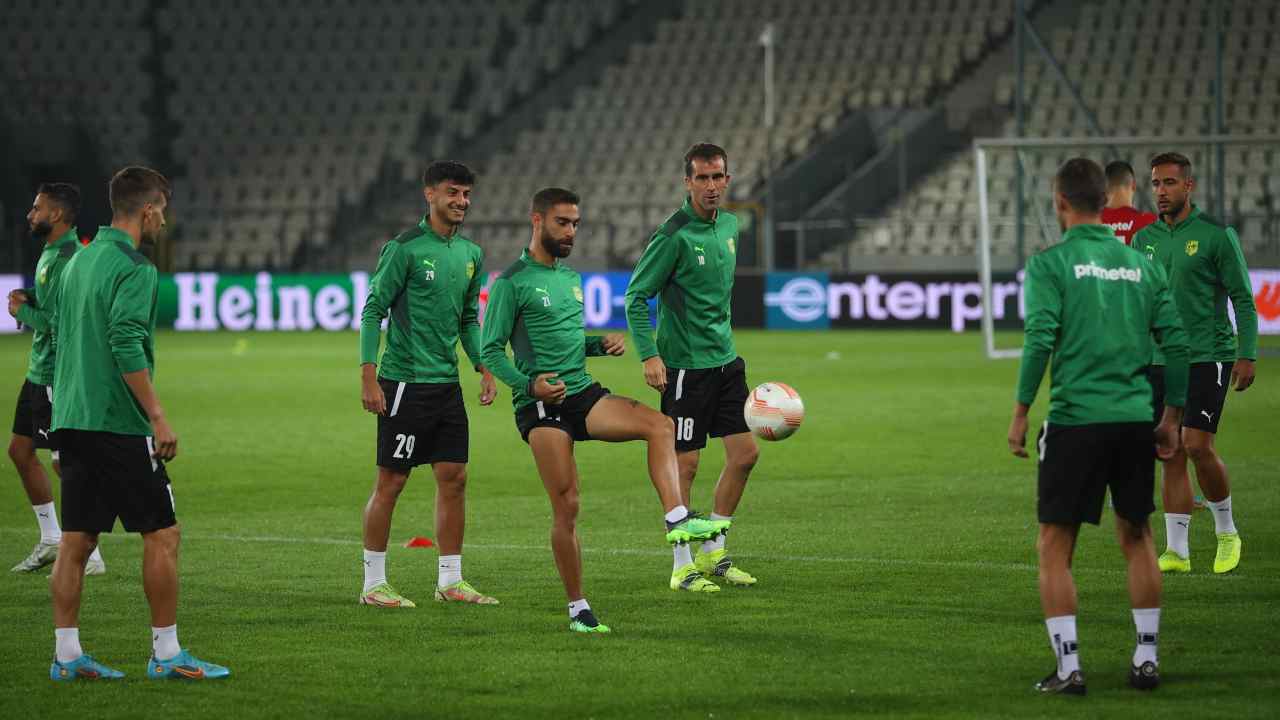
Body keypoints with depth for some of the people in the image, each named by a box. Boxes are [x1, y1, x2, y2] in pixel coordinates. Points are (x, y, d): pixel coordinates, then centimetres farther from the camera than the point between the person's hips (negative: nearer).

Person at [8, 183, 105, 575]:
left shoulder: (67, 260, -20)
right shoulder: (49, 253, 13)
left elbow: (57, 323, -26)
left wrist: (22, 311, -10)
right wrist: (28, 300, 4)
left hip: (58, 375, -11)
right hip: (40, 371, 11)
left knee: (65, 462, -8)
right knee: (20, 451, 16)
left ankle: (90, 557, -2)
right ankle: (50, 541, 27)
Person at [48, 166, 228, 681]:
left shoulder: (80, 261, 15)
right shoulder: (132, 268, -12)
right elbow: (127, 345, -22)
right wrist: (158, 416, -21)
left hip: (72, 420, 9)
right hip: (117, 424, -9)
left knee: (76, 540, 8)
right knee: (161, 533, -1)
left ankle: (66, 655, 7)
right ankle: (167, 654, 0)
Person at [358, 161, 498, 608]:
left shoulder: (471, 255, 11)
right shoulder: (405, 248, -10)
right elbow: (373, 310, -10)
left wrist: (484, 369, 11)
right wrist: (368, 377, -15)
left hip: (447, 383, 7)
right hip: (405, 382, -7)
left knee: (454, 478, 7)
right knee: (391, 482, -2)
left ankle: (450, 581, 15)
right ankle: (374, 583, 6)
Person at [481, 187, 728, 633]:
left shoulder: (571, 277, 19)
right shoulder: (511, 283, -5)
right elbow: (491, 351, -6)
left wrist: (602, 344, 7)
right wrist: (528, 384, -22)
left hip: (583, 392, 6)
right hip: (540, 406, -6)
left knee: (660, 426, -19)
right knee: (567, 506, -8)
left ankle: (676, 520, -30)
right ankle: (578, 609, 1)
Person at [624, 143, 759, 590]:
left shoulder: (729, 226, 9)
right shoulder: (674, 235, -15)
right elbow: (636, 296, -13)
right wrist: (649, 355, -22)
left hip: (725, 360, 8)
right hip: (685, 364, -8)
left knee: (745, 453, 7)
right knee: (685, 463, -3)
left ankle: (712, 553, 19)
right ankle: (683, 566, 6)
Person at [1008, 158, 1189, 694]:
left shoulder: (1050, 263, -4)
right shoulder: (1140, 264, 10)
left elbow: (1040, 340, -13)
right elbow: (1176, 342, 8)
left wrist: (1020, 414, -6)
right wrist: (1172, 417, 16)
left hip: (1075, 419, -4)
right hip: (1136, 419, 4)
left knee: (1054, 547, 3)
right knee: (1136, 536, 17)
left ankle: (1068, 668, -3)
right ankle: (1146, 659, 16)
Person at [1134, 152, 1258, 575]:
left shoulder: (1216, 234, -5)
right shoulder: (1144, 240, 11)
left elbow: (1243, 298, -4)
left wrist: (1247, 354, -11)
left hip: (1207, 357, -5)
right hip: (1160, 361, 5)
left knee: (1197, 445, -13)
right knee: (1172, 455, 3)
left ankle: (1227, 531, 8)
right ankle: (1177, 551, 6)